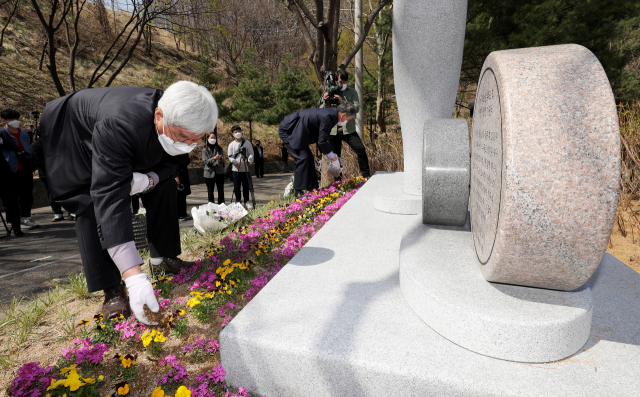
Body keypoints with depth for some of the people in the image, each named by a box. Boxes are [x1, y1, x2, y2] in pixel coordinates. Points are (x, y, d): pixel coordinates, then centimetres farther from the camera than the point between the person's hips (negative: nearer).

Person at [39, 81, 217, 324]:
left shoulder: (184, 123, -29)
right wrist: (134, 277, -58)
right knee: (93, 204, -21)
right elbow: (110, 199, -53)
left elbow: (170, 162, -9)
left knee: (164, 186, -2)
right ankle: (112, 289, -11)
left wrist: (148, 180, -34)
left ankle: (162, 258, 14)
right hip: (78, 135, -5)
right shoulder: (118, 127, -49)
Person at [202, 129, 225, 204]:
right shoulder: (205, 150, 5)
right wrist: (214, 158, -22)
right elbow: (205, 161, -6)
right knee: (210, 191, 5)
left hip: (219, 172, 1)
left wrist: (220, 158, -22)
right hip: (209, 173, -1)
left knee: (221, 190, 4)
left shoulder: (219, 149, 11)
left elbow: (223, 160, 2)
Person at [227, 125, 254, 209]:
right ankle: (238, 202, 14)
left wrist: (249, 161, -15)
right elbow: (230, 156, 2)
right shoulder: (231, 145, 5)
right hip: (235, 169, 0)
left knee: (246, 186, 5)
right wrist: (236, 162, -17)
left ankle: (247, 202, 15)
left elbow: (251, 153, 4)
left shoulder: (247, 143, 7)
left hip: (246, 168, 0)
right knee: (237, 186, 3)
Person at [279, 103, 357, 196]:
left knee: (309, 157, 9)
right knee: (303, 158, -14)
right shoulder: (328, 116, -23)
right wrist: (333, 158, -12)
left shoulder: (331, 115, 7)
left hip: (297, 131, 10)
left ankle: (311, 189, 16)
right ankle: (298, 192, -7)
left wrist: (332, 156, 10)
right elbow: (322, 141, -22)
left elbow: (321, 139, 14)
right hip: (288, 129, -10)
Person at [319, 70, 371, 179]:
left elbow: (356, 107, -8)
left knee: (361, 150, -14)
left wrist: (343, 102, -21)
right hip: (333, 130, 1)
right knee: (335, 156, 7)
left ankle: (366, 176, -2)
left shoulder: (352, 92, 6)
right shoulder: (328, 93, 9)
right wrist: (325, 102, -16)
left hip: (348, 130, -1)